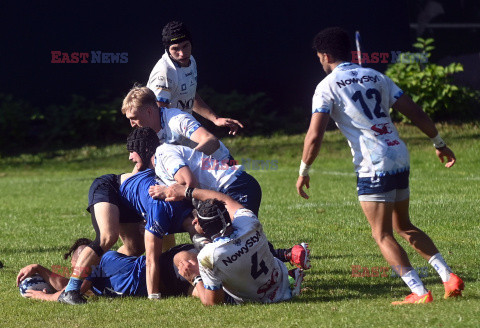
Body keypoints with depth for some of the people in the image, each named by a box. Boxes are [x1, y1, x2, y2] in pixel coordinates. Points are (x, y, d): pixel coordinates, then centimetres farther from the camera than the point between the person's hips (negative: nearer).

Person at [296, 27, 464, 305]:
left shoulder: (327, 87, -2)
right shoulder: (376, 77, 15)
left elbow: (314, 137, -10)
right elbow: (416, 113, 13)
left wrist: (304, 172, 3)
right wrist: (439, 144, 24)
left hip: (373, 166, -6)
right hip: (400, 158, 6)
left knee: (383, 235, 2)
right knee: (403, 226, 21)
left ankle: (419, 292, -10)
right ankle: (449, 277, 8)